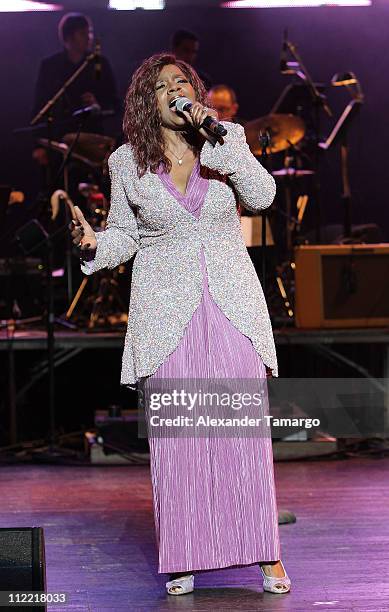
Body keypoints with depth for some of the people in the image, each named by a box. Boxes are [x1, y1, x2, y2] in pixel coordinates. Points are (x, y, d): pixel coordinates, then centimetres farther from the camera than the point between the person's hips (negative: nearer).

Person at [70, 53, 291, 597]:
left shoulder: (228, 141, 5)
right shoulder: (126, 163, 6)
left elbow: (262, 196, -11)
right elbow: (125, 234, 13)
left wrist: (221, 138, -17)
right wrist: (94, 245, -8)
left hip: (233, 306, 0)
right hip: (167, 312, 0)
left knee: (246, 426, -4)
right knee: (174, 431, -1)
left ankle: (266, 554, 4)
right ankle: (184, 558, 8)